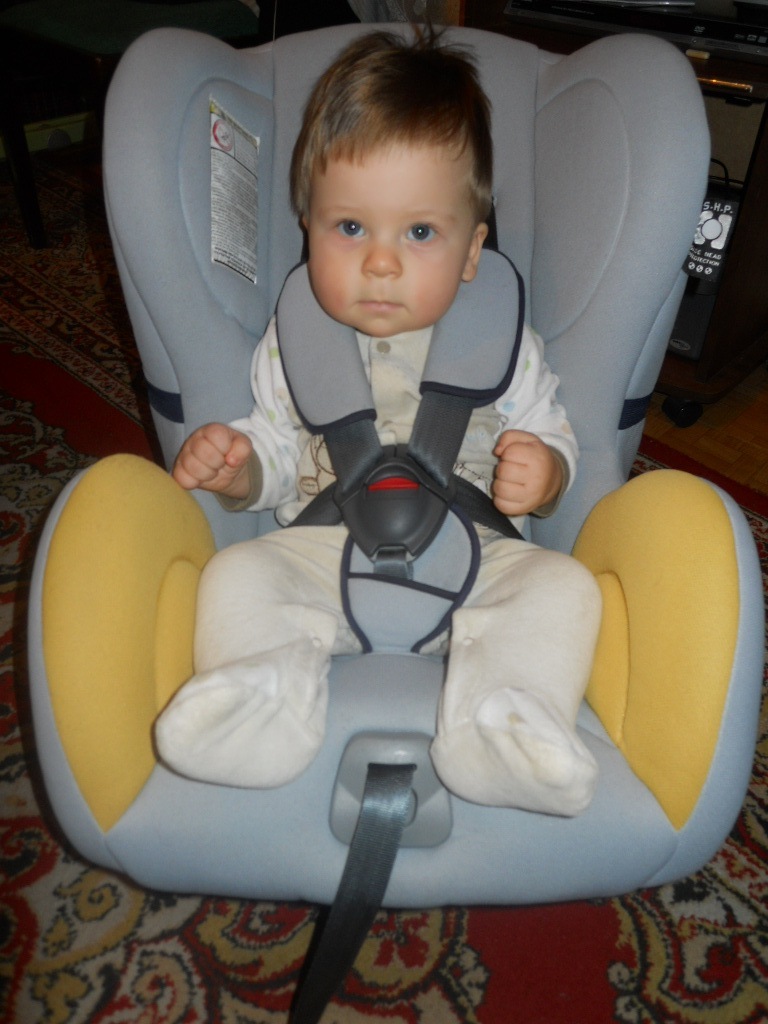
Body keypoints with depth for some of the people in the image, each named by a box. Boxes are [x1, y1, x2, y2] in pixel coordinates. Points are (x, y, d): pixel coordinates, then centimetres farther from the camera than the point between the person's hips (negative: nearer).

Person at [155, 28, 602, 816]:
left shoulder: (504, 343, 0)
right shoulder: (293, 342, 3)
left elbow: (554, 444, 7)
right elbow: (275, 464, 11)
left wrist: (542, 477, -16)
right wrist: (236, 469, -12)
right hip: (324, 555, 1)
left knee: (564, 586, -24)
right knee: (237, 574, -22)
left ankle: (499, 719, -35)